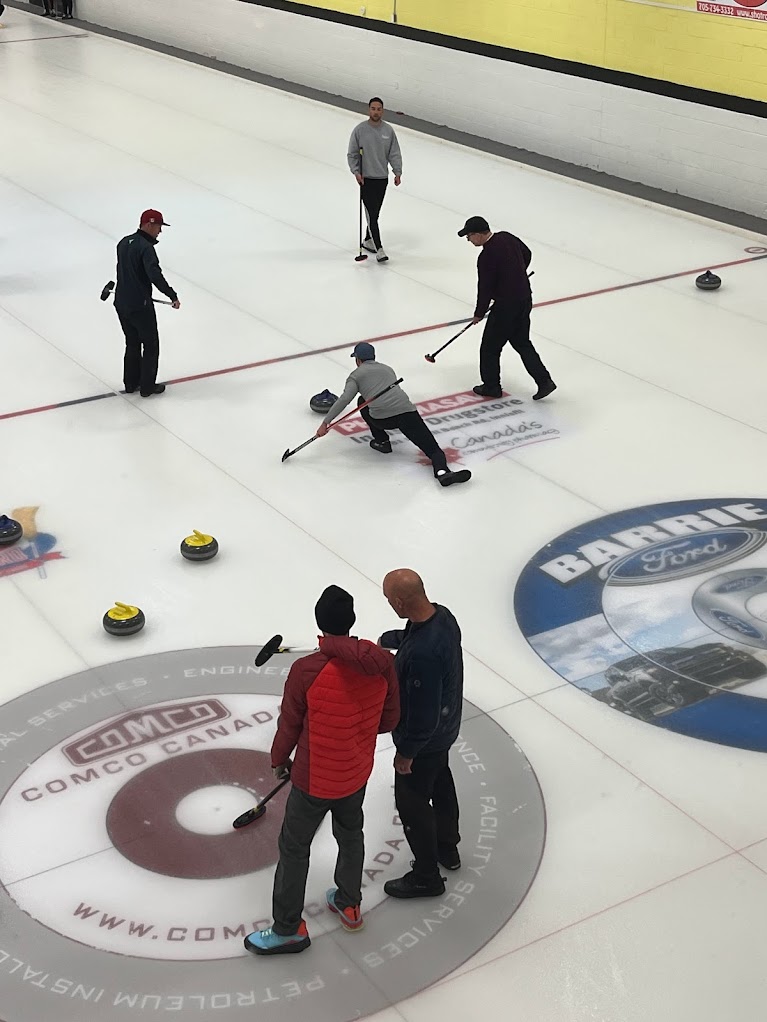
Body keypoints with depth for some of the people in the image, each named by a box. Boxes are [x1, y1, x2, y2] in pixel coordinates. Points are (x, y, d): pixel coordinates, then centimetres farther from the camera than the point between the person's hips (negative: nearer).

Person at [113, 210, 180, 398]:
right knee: (150, 345, 7)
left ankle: (131, 383, 27)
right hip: (140, 305, -8)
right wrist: (173, 296, -30)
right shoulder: (145, 247, -19)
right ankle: (147, 386, 11)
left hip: (121, 303, 8)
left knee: (132, 343, 21)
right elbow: (155, 275, -31)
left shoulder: (124, 242, 8)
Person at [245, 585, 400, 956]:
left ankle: (288, 929, 24)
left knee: (294, 847, 12)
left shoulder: (306, 670, -28)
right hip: (358, 772, 5)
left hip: (316, 779, -5)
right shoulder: (382, 663, -15)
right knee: (350, 834, 28)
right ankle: (349, 904, 46)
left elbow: (289, 724, -14)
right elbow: (389, 719, -2)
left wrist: (279, 760, 5)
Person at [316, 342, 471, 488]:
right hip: (407, 411, 3)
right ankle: (442, 471, -35)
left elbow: (344, 399, 0)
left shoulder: (356, 375, 17)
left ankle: (381, 440, 25)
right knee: (433, 449, -2)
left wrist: (326, 422, 0)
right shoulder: (387, 368, 33)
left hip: (381, 418, -3)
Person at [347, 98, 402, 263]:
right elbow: (352, 154, -3)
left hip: (382, 178, 4)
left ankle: (368, 241, 32)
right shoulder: (360, 130, -8)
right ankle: (379, 249, -10)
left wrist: (398, 172, -4)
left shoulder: (388, 130, 0)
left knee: (375, 212, 14)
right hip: (366, 178, -4)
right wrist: (356, 172, -15)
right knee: (371, 214, -8)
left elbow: (394, 153, 5)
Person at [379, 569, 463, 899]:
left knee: (411, 801, 11)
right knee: (440, 784, 28)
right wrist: (387, 640, 2)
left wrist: (406, 752, -19)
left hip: (425, 738, -9)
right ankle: (447, 848, 51)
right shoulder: (441, 614, -13)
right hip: (445, 726, 9)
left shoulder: (422, 653, -41)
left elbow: (423, 714, -31)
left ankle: (426, 877, 29)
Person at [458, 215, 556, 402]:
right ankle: (544, 381, 14)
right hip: (525, 298, 9)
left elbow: (485, 288, -18)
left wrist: (479, 314, -3)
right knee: (522, 343, 19)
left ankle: (491, 386, 21)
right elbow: (527, 254, 19)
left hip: (506, 306, -9)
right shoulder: (506, 237, 2)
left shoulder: (487, 256, -23)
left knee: (490, 346, 9)